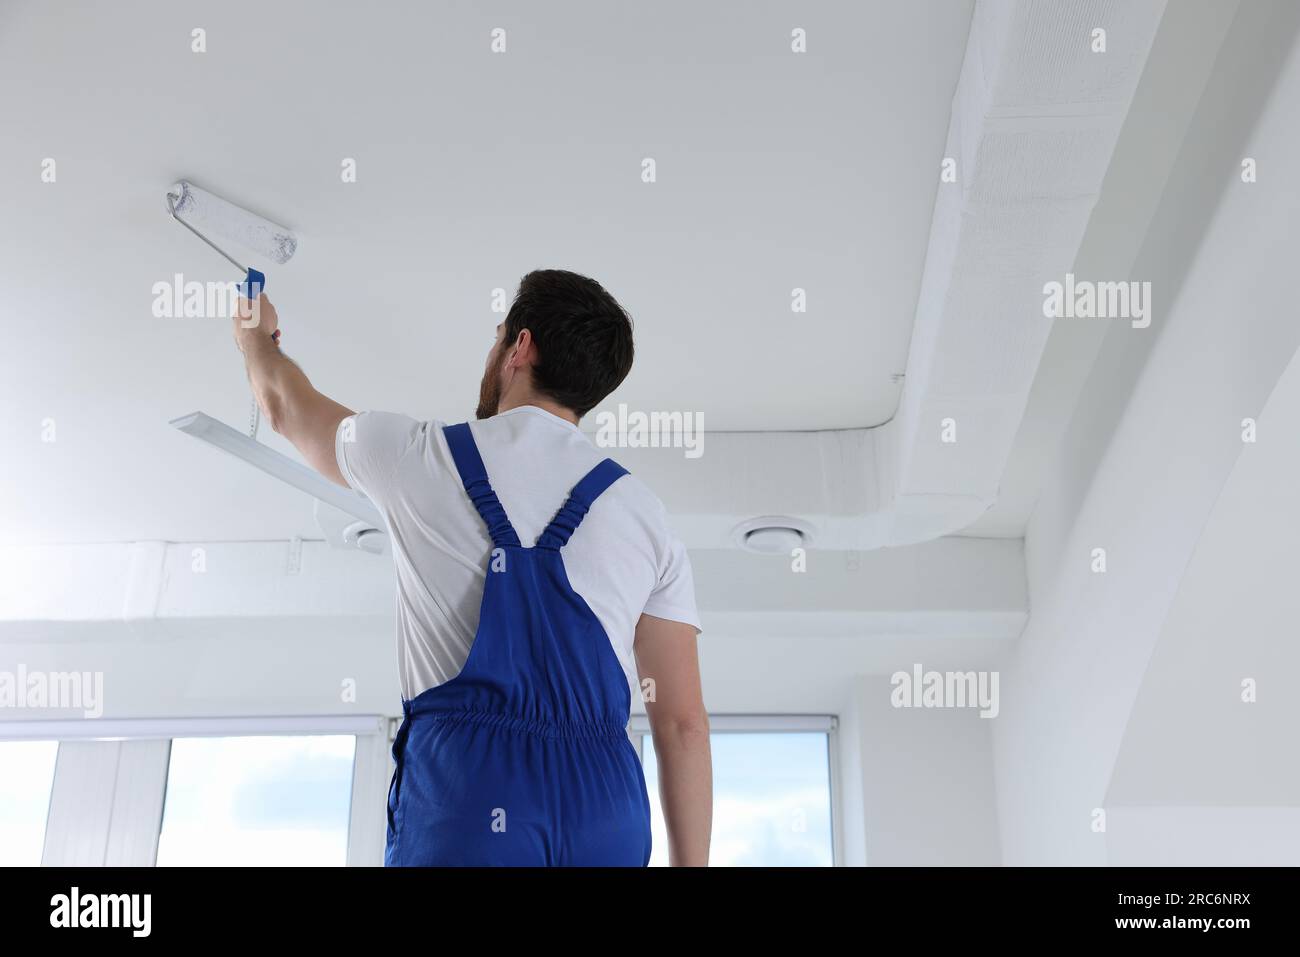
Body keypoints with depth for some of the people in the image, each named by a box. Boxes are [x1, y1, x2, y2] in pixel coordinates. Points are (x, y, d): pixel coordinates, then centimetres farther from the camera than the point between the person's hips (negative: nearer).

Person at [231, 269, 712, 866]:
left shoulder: (422, 456, 9)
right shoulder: (645, 515, 14)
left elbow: (286, 407, 31)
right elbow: (683, 722, 8)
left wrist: (255, 338, 52)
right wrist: (689, 863, 11)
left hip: (464, 796, -2)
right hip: (607, 810, 3)